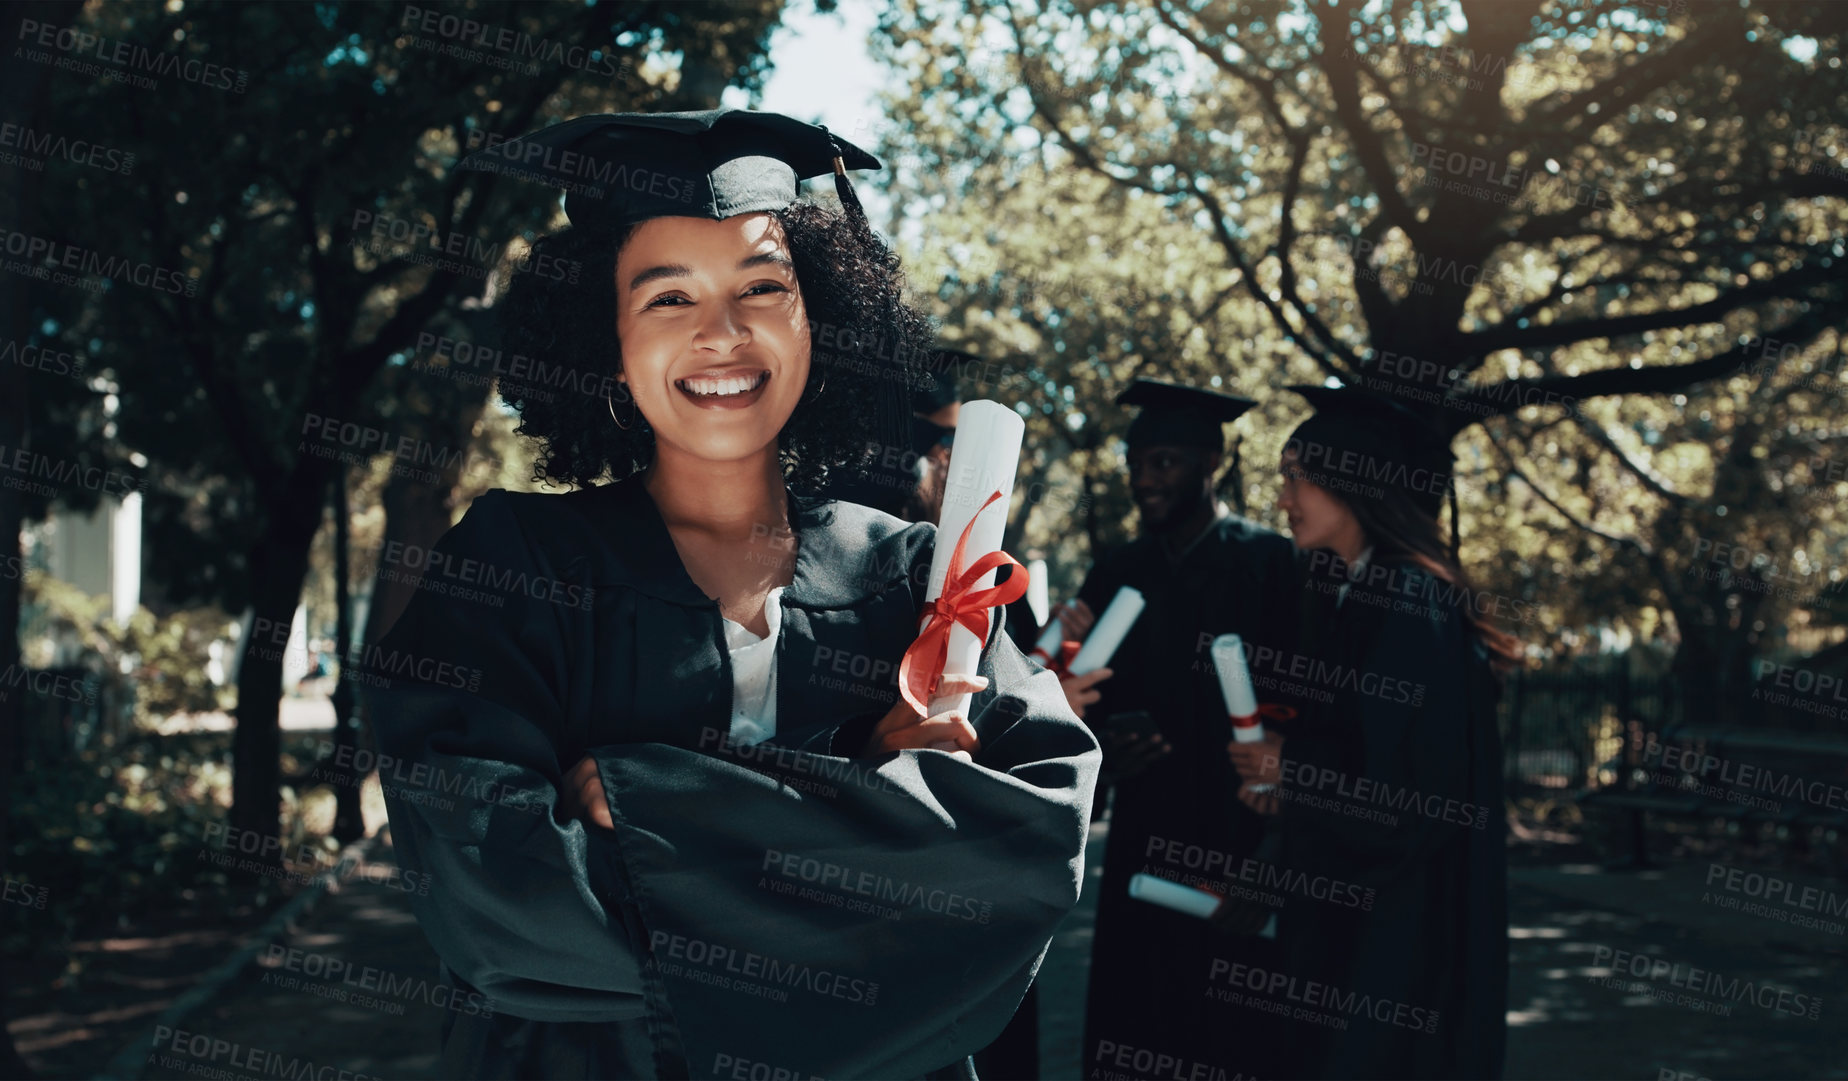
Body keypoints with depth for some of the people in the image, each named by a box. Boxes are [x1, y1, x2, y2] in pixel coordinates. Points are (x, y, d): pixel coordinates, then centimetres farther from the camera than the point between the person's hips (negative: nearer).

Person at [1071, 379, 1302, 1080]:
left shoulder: (1273, 567, -2)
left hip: (1243, 857, -4)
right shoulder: (1117, 577, 12)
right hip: (1144, 855, 4)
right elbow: (1093, 710, 10)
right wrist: (1104, 752, -10)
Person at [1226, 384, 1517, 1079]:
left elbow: (1425, 788, -22)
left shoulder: (1413, 605, -17)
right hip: (1341, 914, 9)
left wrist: (1293, 771, -11)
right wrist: (1289, 775, 0)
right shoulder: (1346, 594, 11)